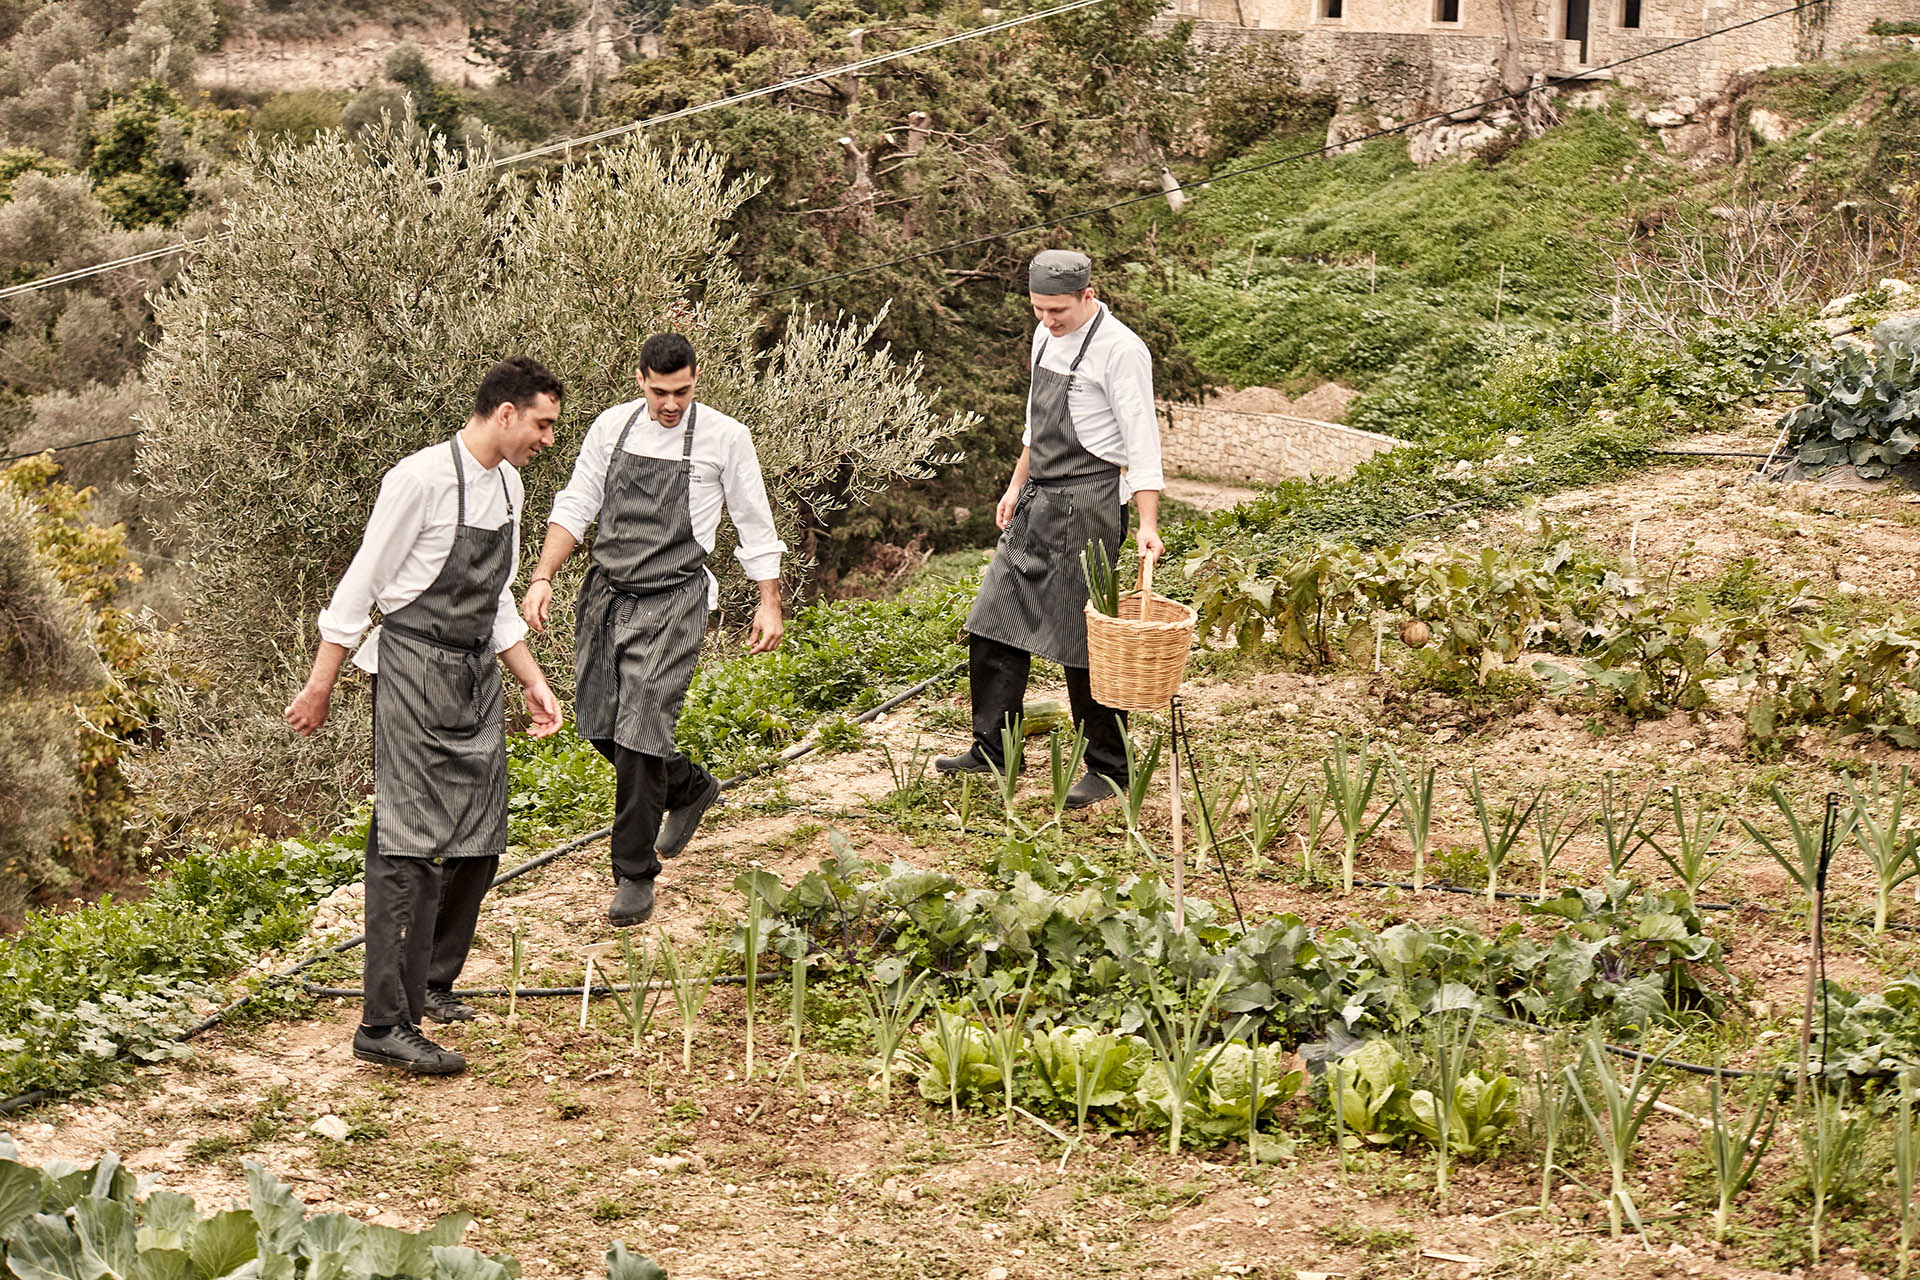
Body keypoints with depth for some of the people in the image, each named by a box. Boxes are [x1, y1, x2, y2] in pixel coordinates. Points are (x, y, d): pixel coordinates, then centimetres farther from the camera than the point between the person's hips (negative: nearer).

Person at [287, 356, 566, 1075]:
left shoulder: (506, 484, 13)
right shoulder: (422, 480, -14)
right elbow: (361, 585, -10)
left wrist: (534, 684, 16)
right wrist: (321, 687, -8)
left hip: (478, 678, 8)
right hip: (416, 672, -8)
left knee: (478, 845, 10)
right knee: (409, 847, -12)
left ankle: (432, 982, 27)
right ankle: (386, 1025, -13)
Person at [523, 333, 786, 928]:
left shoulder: (724, 437, -3)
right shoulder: (612, 426, 5)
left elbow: (755, 526, 4)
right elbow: (575, 506, 10)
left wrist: (769, 605, 4)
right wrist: (542, 578, 1)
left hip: (670, 600, -5)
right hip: (606, 591, 5)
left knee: (639, 731, -12)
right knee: (600, 724, 11)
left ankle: (635, 875, -2)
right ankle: (690, 789, 39)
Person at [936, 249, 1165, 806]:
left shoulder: (1119, 349, -14)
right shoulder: (1046, 335, 12)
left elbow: (1142, 440, -17)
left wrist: (1148, 524, -23)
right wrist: (1017, 486, 22)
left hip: (1086, 504, -8)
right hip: (1037, 501, 8)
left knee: (1085, 640, -4)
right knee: (994, 623, 8)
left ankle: (1108, 770, 8)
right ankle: (991, 750, 19)